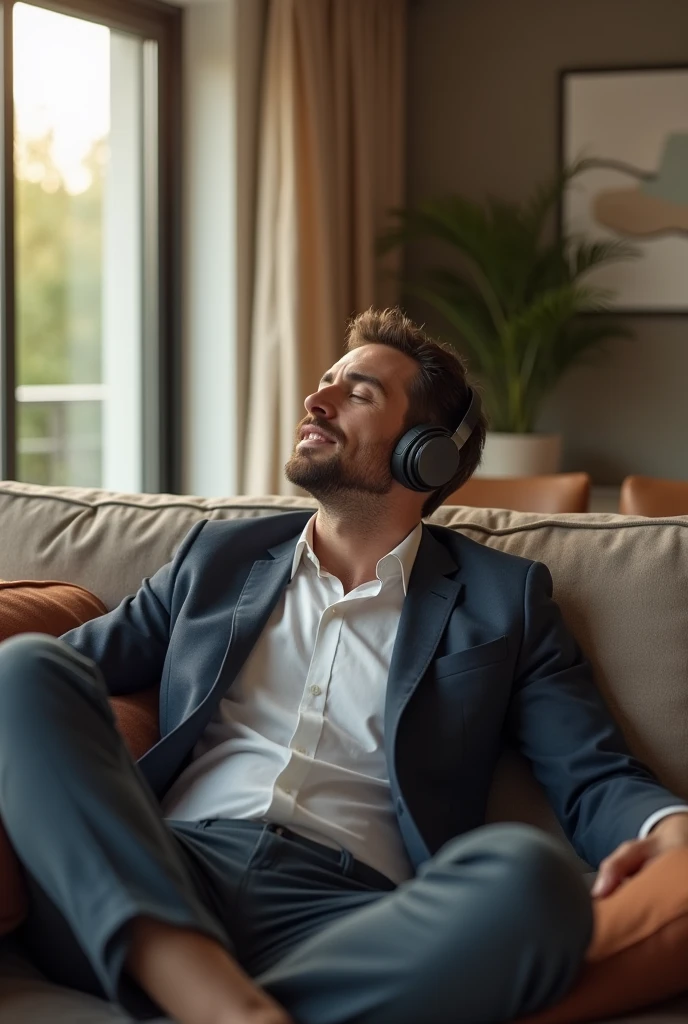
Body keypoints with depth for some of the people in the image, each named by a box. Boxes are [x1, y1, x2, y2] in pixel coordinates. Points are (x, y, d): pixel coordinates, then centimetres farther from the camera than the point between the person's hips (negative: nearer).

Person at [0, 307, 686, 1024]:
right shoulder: (218, 555, 25)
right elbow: (88, 658, 23)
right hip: (156, 890, 3)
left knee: (529, 876, -33)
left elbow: (595, 777, 11)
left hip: (344, 917, -2)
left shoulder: (506, 597, 18)